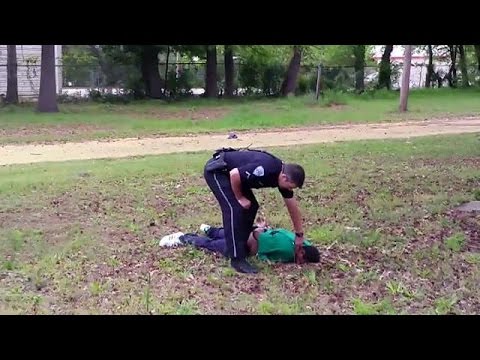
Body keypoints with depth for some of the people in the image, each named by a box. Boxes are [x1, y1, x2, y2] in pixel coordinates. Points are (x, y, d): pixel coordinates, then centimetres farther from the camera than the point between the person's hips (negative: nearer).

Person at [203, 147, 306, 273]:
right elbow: (234, 174, -28)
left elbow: (293, 208, 6)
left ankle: (240, 246, 19)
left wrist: (299, 236, 11)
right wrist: (240, 198, -13)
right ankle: (237, 259, -13)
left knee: (251, 206, 7)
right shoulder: (265, 169, -31)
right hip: (216, 169, -9)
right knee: (235, 209, -16)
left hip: (227, 172, 9)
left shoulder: (283, 175, -3)